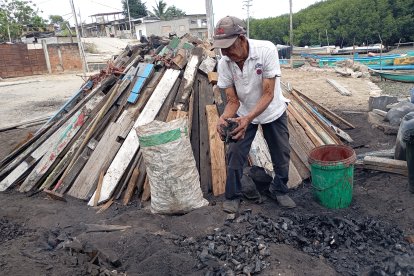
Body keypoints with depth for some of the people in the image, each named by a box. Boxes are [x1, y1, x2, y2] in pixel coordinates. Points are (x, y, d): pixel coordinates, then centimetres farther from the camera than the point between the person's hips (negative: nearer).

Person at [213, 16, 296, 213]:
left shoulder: (266, 50, -31)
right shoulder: (224, 64, -22)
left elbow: (268, 94, -31)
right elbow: (233, 101, -16)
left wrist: (248, 119, -45)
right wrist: (223, 118, -37)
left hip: (273, 111, -1)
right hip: (244, 113, 1)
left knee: (282, 154, 8)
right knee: (234, 154, -5)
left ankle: (279, 191, 33)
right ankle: (232, 196, 16)